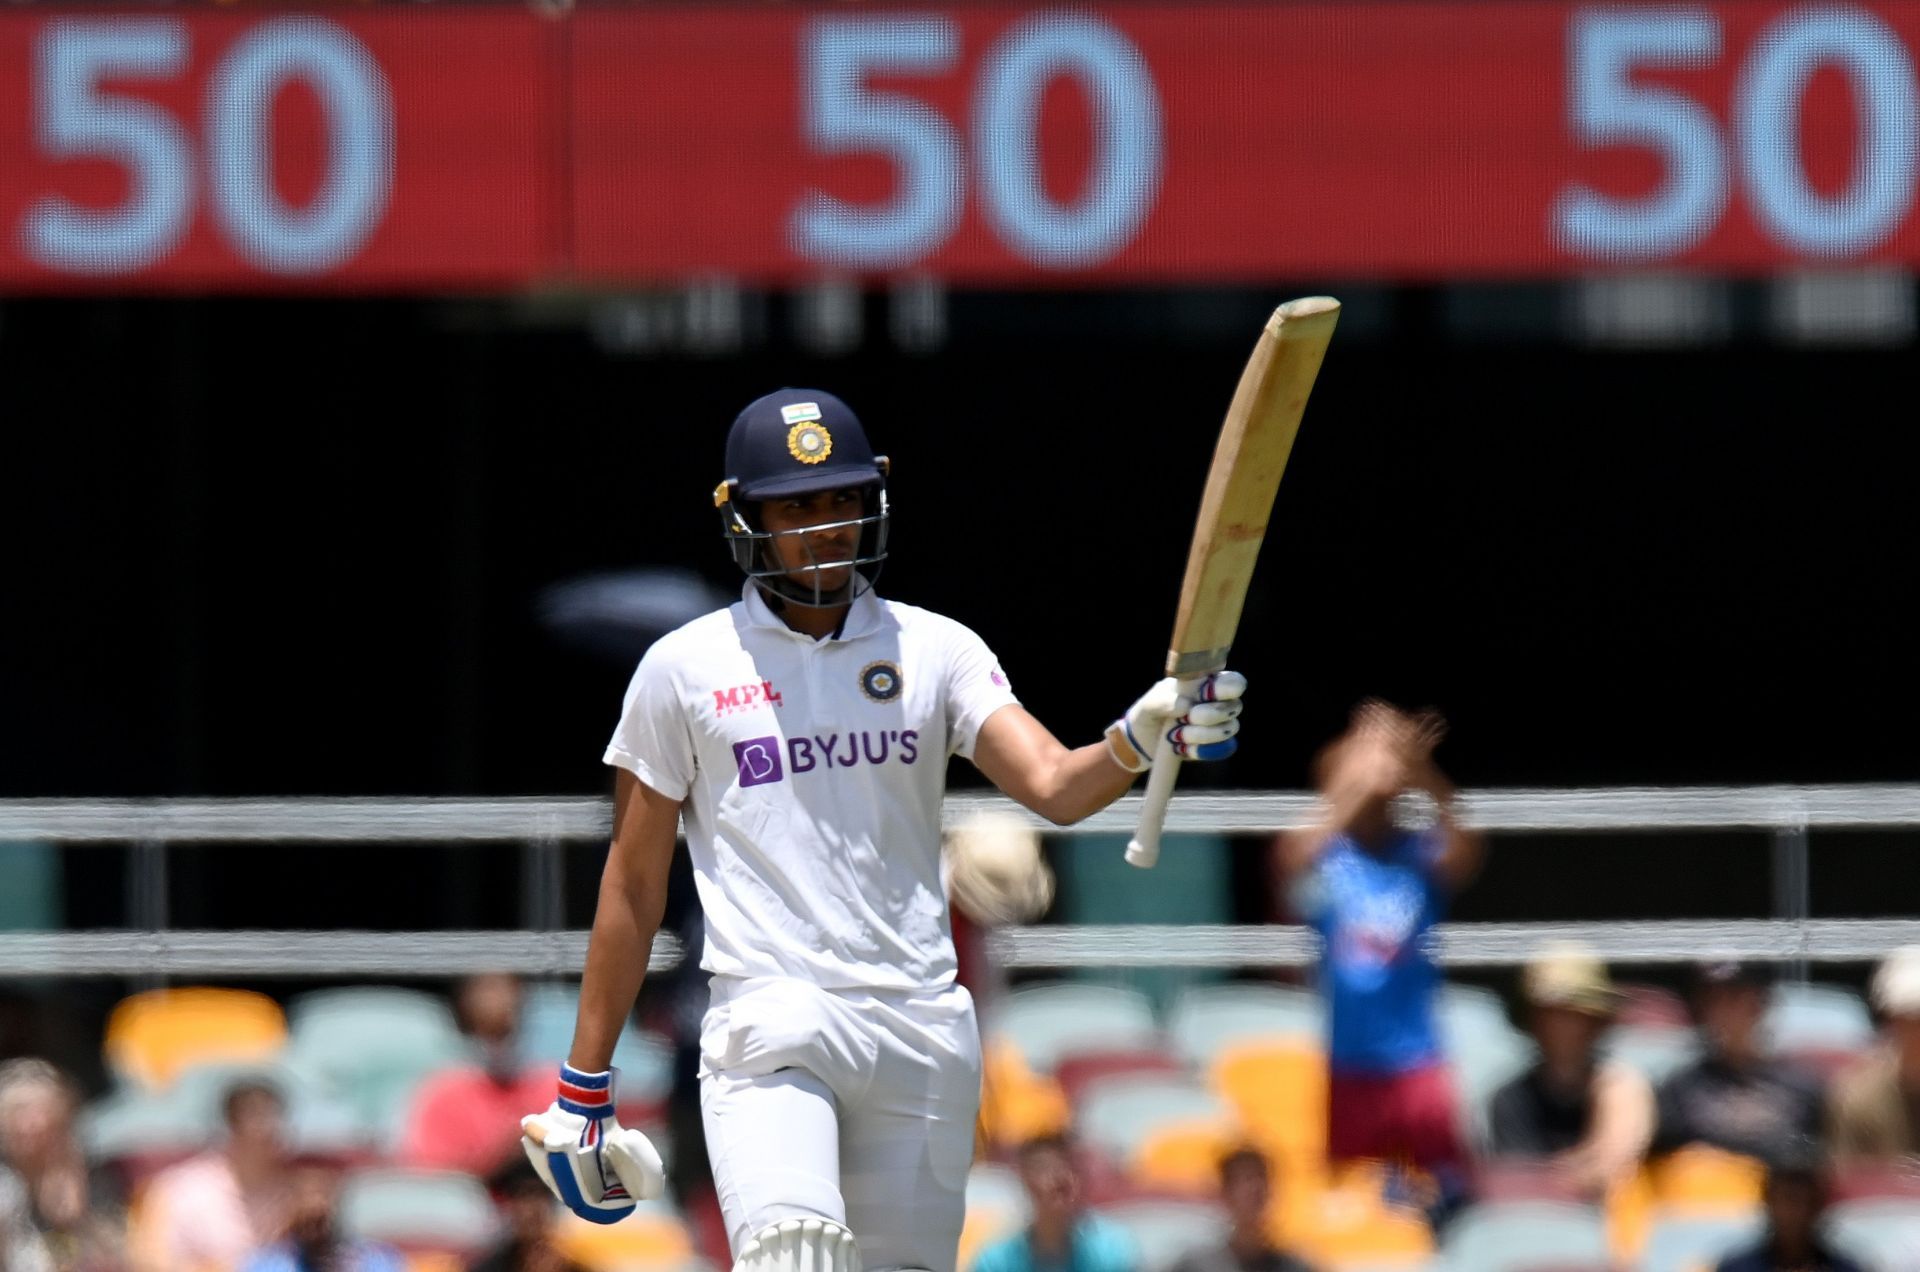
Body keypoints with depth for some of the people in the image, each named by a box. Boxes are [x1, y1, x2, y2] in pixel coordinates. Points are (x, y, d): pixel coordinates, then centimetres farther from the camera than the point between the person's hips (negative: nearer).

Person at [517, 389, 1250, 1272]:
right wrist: (581, 1090, 7)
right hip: (769, 1024, -3)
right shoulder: (684, 669, 5)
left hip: (920, 1025, 3)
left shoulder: (936, 650, 9)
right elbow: (633, 884, 8)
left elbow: (1055, 787, -5)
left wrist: (1147, 735, -27)